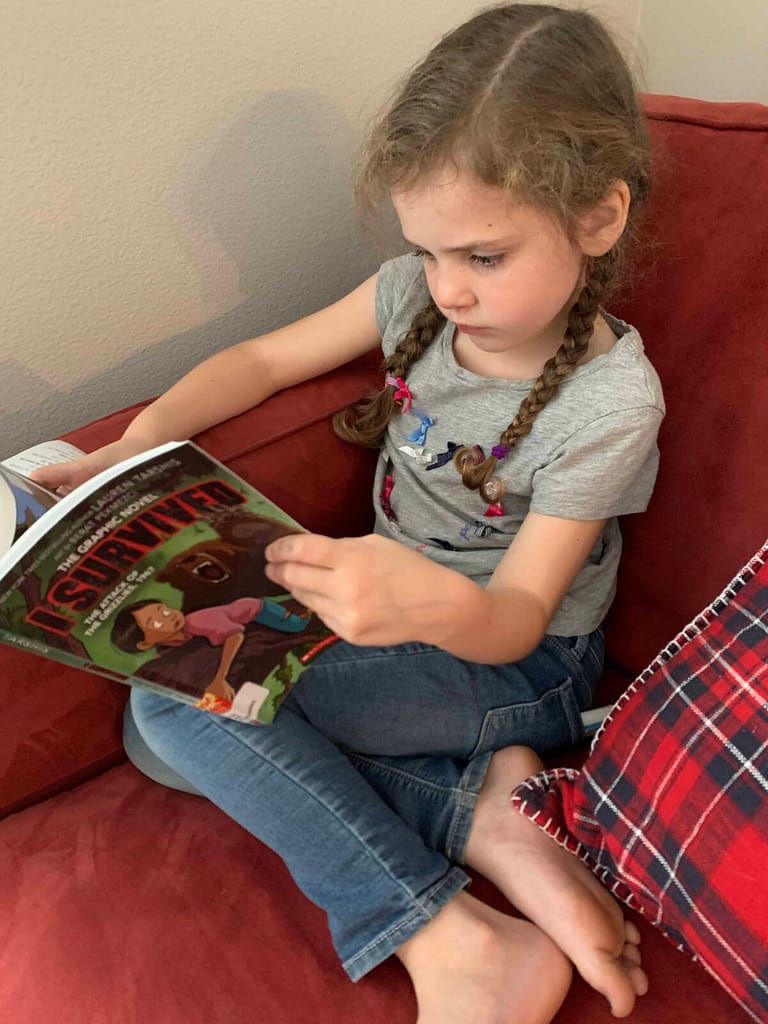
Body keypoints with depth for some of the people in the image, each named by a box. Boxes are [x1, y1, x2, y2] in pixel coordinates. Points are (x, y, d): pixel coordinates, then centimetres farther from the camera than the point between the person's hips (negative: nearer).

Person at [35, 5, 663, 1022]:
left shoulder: (610, 403, -23)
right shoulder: (419, 292, -7)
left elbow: (513, 622, -22)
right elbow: (262, 359, 3)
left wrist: (437, 604, -47)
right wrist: (133, 448, -13)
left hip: (514, 659, -7)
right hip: (398, 613, 8)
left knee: (184, 700, -22)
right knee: (166, 718, -8)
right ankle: (487, 810, -15)